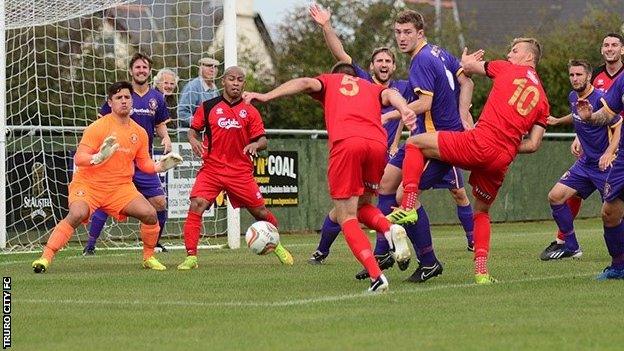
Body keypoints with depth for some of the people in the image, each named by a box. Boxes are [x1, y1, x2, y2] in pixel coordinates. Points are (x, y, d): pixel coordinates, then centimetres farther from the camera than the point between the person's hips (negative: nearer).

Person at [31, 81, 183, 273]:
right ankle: (45, 257, -26)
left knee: (149, 214, -13)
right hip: (88, 184, -4)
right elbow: (78, 158, -15)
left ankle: (149, 257, 11)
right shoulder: (98, 127, -11)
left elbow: (144, 163, 17)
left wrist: (161, 166, -2)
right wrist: (98, 158, -33)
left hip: (121, 186, 5)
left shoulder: (140, 133, 6)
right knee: (77, 214, -31)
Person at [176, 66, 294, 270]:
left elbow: (262, 140, 4)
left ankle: (277, 246, 32)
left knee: (259, 211, 5)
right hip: (211, 169, 0)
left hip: (241, 171, 0)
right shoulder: (208, 107, 5)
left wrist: (255, 145, -19)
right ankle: (191, 257, -15)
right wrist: (194, 140, -8)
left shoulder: (250, 112, 4)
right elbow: (193, 129, 14)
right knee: (196, 205, -19)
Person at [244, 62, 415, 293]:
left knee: (346, 218, 2)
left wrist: (267, 96, 0)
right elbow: (390, 94, 13)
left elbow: (307, 83, 10)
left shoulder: (329, 81, 30)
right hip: (378, 143, 3)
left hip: (345, 142, -3)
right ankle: (391, 229, -8)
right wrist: (404, 109, -8)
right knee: (363, 206, 24)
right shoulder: (372, 88, 35)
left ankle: (376, 276, -15)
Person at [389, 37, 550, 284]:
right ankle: (481, 271, 13)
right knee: (482, 212, 25)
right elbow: (533, 144, 11)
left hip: (479, 143, -5)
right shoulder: (542, 99, 19)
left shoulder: (508, 70, 9)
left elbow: (468, 67, 20)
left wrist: (466, 60, 43)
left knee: (414, 144, 8)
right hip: (502, 160, 5)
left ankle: (408, 206, -6)